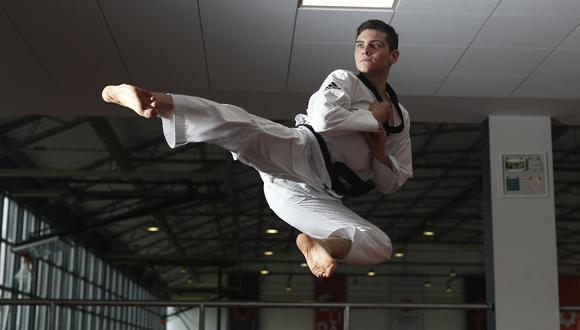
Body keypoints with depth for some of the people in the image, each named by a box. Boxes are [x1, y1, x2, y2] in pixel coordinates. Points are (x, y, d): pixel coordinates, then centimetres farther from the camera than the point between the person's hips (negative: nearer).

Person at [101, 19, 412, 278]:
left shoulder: (400, 118, 23)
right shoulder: (344, 79, 9)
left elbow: (392, 183, 23)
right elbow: (322, 117, -14)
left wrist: (380, 153, 2)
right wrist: (372, 117, -3)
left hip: (316, 194, 5)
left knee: (380, 247, -10)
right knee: (243, 126, -38)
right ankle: (156, 101, -54)